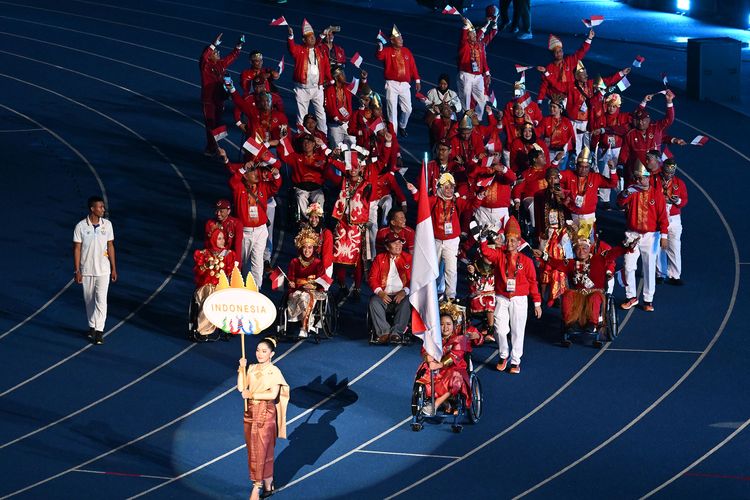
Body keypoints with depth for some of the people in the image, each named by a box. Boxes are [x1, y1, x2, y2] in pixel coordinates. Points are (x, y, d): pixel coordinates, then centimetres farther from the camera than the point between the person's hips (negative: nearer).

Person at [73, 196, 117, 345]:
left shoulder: (107, 225, -1)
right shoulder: (81, 227, -9)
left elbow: (110, 247, 6)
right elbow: (76, 249, -5)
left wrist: (113, 268, 6)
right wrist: (77, 271, -8)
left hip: (103, 270, 0)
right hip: (86, 270, 0)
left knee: (101, 300, -8)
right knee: (89, 300, 11)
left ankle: (99, 331, -8)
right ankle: (92, 326, 27)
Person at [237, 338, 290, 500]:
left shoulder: (274, 371, -7)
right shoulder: (252, 368, 9)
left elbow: (273, 394, -17)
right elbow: (241, 388, -1)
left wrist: (252, 395, -15)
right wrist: (242, 368, -8)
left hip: (266, 414, -6)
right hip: (251, 412, 6)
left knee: (261, 450, -8)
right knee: (252, 449, 7)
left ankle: (257, 487, -7)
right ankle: (268, 485, 18)